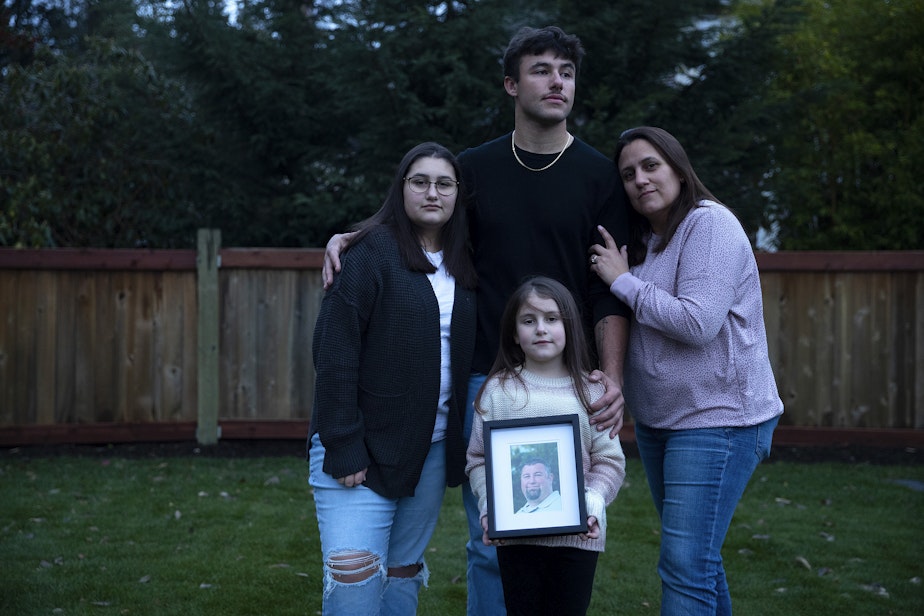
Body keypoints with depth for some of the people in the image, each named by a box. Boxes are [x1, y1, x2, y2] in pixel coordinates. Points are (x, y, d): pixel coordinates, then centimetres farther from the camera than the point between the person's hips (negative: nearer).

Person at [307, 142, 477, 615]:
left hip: (433, 450, 6)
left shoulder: (462, 265, 10)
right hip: (364, 448, -6)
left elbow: (465, 356, 12)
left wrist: (461, 442, 3)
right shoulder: (373, 251, -8)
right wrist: (343, 448, -17)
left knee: (403, 577, 13)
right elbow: (334, 352, -13)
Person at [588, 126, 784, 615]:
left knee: (685, 566, -12)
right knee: (698, 557, 17)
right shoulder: (644, 239, 14)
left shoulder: (709, 223, -13)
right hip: (657, 420, 9)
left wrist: (623, 281, -14)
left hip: (717, 419, -9)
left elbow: (697, 323, -23)